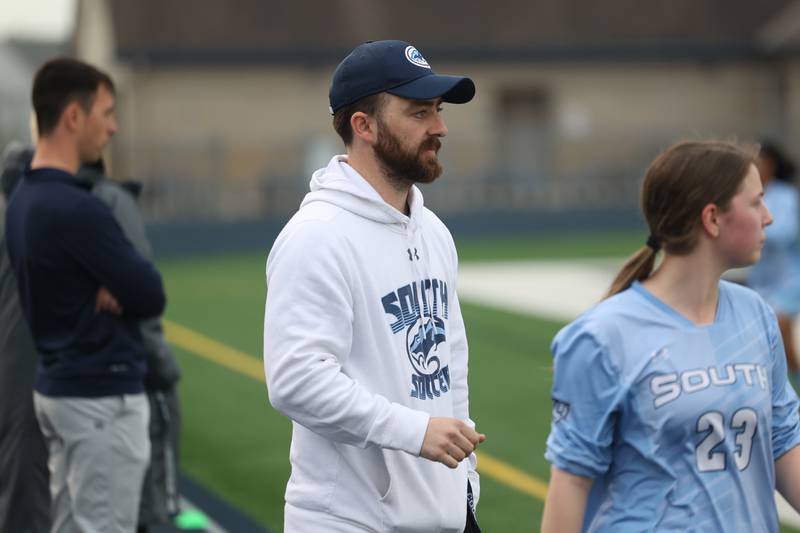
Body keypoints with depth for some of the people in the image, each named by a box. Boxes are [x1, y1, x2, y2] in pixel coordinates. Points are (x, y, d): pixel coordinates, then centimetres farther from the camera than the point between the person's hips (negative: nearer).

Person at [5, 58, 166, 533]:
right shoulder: (76, 209, -22)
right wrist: (123, 290, 1)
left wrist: (114, 289, -5)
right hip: (103, 397, -10)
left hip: (58, 386, 10)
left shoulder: (24, 199, 9)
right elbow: (152, 297, -17)